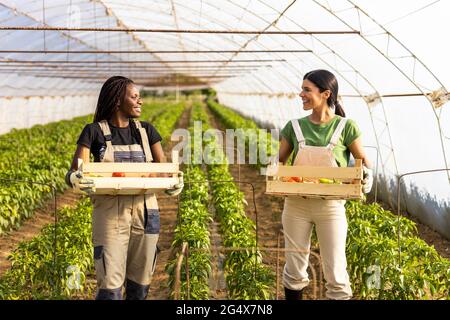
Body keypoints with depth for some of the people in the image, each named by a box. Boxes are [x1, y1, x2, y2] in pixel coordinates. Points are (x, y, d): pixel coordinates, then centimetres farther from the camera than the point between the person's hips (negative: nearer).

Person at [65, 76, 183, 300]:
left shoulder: (146, 131, 8)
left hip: (144, 212, 3)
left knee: (139, 285, 9)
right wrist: (76, 179, -34)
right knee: (110, 288, -8)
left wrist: (175, 183, -19)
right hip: (110, 214, -3)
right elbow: (72, 174, -9)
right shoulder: (94, 131, -1)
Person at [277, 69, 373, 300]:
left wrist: (367, 173, -16)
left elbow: (362, 159, 5)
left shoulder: (345, 127, -6)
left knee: (336, 274, 2)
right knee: (294, 270, 12)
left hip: (330, 206, -2)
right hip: (296, 205, 3)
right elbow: (279, 160, 11)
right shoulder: (295, 127, 1)